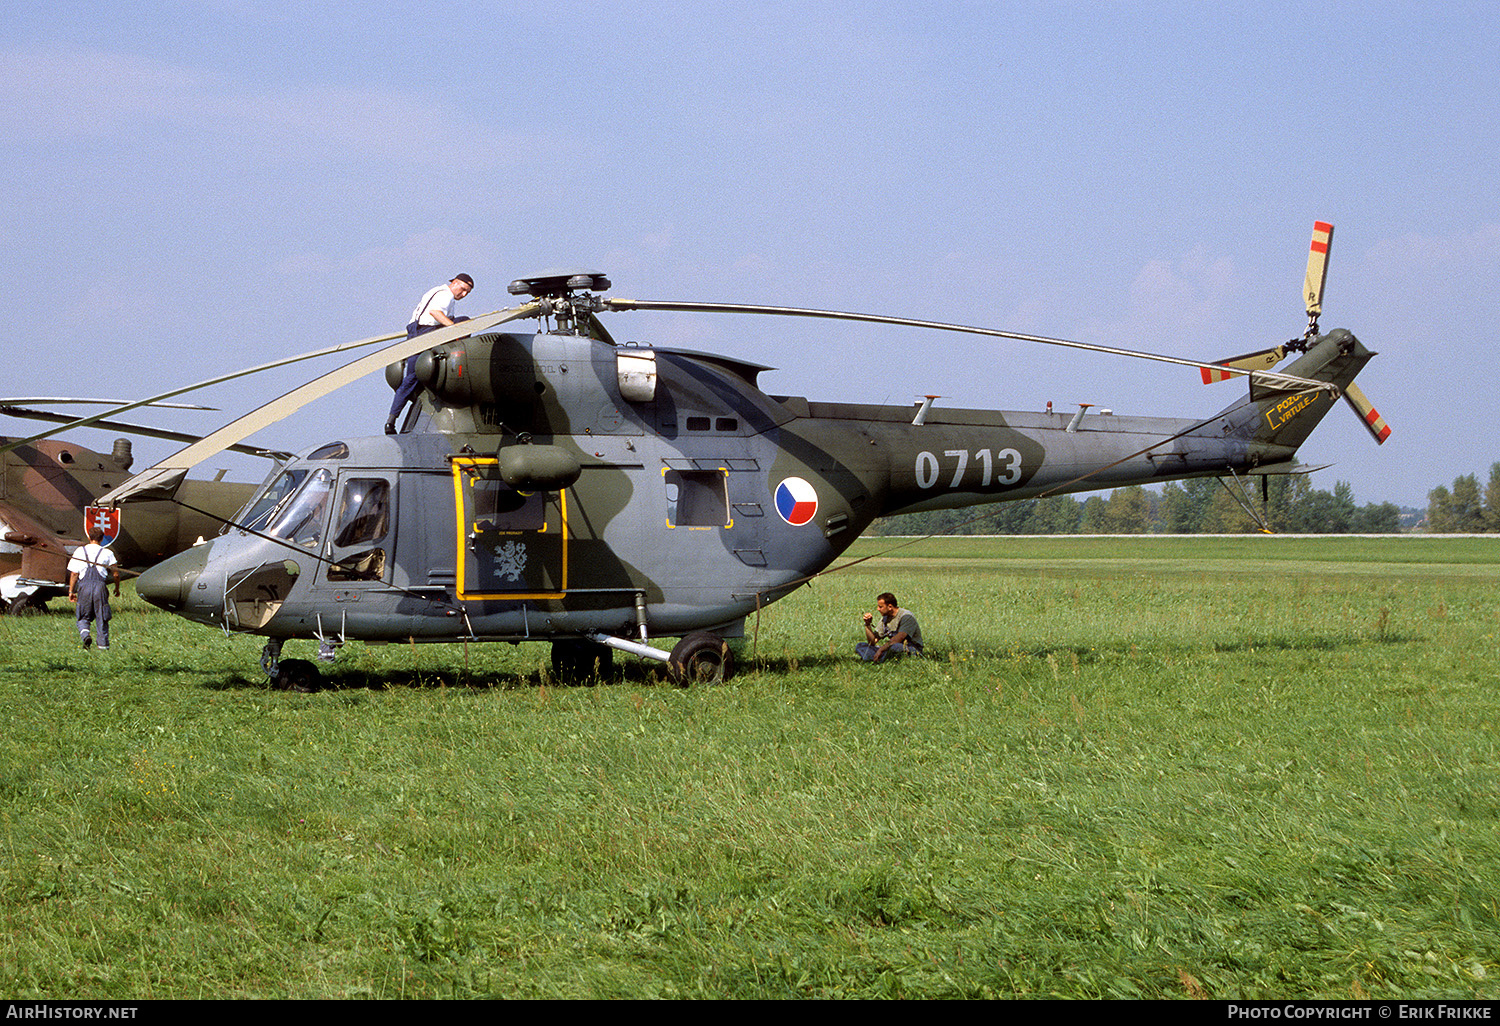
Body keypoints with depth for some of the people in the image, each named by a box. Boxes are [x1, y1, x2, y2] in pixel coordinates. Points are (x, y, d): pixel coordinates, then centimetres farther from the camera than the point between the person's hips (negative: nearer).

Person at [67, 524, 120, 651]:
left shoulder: (79, 551, 6)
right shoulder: (107, 553, 5)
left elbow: (74, 573, 3)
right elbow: (116, 574, 6)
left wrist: (71, 591, 10)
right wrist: (117, 589, 22)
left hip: (84, 587, 0)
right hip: (100, 586, 0)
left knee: (83, 617, 10)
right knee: (101, 618, 8)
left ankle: (85, 635, -18)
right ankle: (103, 646, 6)